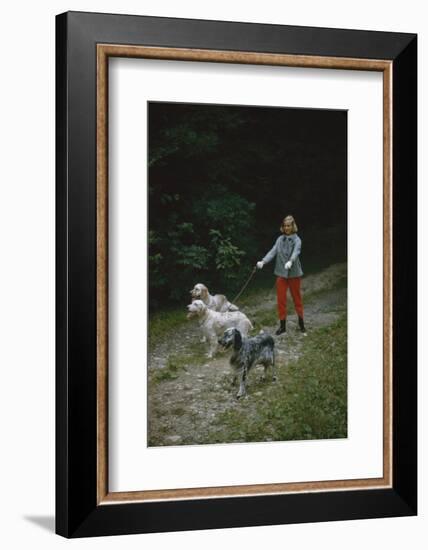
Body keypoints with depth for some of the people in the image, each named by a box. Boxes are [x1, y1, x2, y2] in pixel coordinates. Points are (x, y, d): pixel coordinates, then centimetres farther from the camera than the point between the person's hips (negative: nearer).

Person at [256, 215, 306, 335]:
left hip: (294, 273, -3)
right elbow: (273, 251, -5)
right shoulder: (280, 239, 4)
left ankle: (301, 322, 25)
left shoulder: (296, 240, -8)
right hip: (281, 273, 3)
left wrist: (290, 261, -45)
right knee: (281, 299, 4)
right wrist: (263, 261, -21)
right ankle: (282, 325, 12)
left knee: (297, 298, 10)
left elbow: (296, 252, -25)